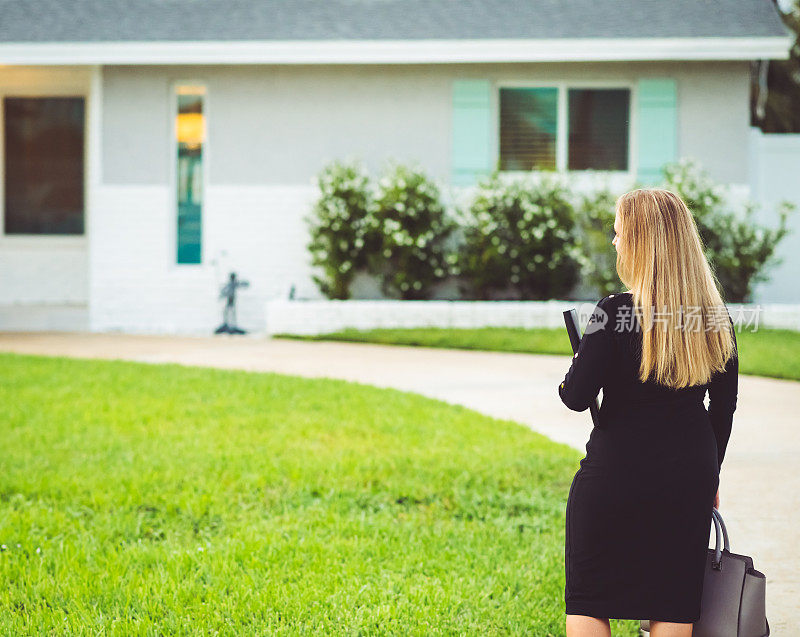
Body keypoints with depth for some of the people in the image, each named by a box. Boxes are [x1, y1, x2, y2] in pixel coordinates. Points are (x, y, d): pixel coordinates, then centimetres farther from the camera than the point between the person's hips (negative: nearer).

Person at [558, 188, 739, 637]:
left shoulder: (614, 314, -15)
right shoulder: (716, 318, 1)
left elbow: (577, 397, -13)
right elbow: (724, 407, 8)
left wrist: (572, 373, 9)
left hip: (615, 476, -4)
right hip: (689, 480, 4)